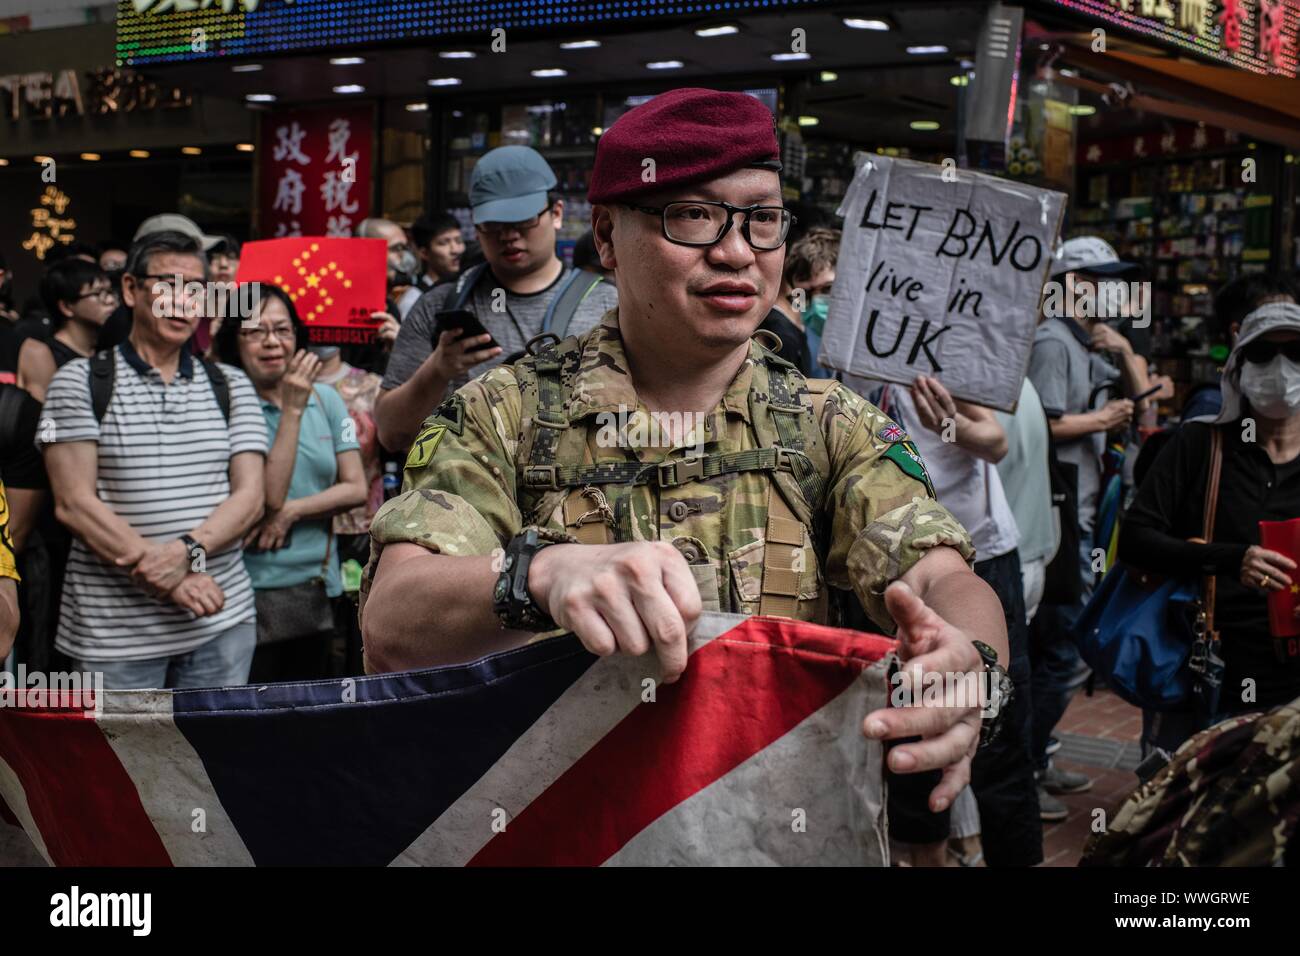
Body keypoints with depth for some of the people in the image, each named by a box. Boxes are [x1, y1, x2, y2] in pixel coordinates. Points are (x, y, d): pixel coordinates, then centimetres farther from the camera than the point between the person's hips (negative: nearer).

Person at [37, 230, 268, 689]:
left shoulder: (231, 385, 11)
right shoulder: (79, 381, 1)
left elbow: (250, 496, 3)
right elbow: (73, 504, -7)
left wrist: (187, 551, -16)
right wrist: (168, 579, -15)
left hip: (223, 624, 3)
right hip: (114, 630, -3)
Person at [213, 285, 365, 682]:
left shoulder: (325, 398, 5)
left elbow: (356, 487, 3)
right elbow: (269, 497, -18)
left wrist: (292, 511, -13)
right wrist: (292, 410, -20)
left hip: (319, 582, 5)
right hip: (255, 587, -5)